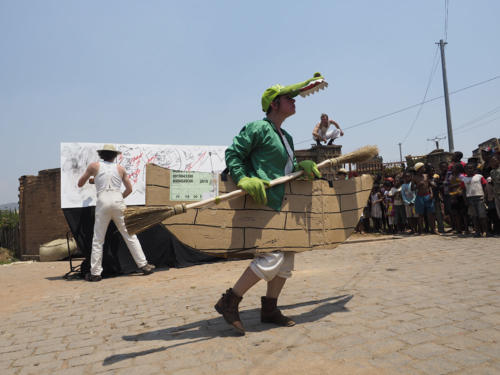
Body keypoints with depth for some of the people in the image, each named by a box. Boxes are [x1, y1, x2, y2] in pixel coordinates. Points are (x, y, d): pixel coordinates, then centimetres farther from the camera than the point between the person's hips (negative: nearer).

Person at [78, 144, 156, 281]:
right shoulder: (120, 168, 14)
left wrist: (91, 180, 36)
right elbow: (129, 189, 17)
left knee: (98, 239, 5)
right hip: (118, 201, 1)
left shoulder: (94, 166, 10)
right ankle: (143, 265, 9)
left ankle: (95, 273, 7)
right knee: (129, 235, 6)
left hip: (103, 202, -1)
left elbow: (80, 184, 18)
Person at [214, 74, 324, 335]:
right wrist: (244, 179, -23)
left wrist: (302, 166, 7)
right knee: (271, 257, -16)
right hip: (261, 202, -10)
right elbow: (232, 154, -9)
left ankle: (269, 309, 21)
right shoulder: (258, 128, -6)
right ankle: (228, 303, -2)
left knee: (287, 257, 9)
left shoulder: (286, 137, 21)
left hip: (281, 203, 10)